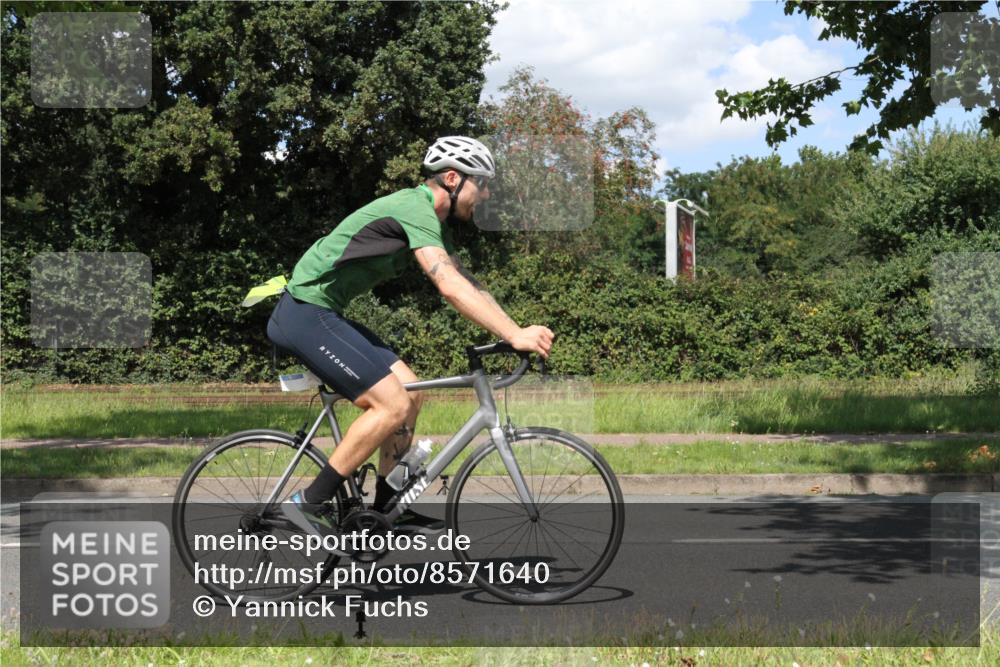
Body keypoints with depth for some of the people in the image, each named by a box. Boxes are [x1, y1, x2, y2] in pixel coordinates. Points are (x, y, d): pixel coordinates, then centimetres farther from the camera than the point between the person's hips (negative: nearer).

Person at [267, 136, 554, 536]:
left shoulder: (431, 218, 14)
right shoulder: (416, 209, -18)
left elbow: (467, 284, 15)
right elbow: (451, 288, -29)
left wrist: (516, 331, 3)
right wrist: (514, 335, -31)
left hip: (321, 315, 10)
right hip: (305, 314, -10)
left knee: (410, 393, 9)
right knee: (393, 404, -15)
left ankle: (387, 507, 15)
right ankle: (310, 503, -9)